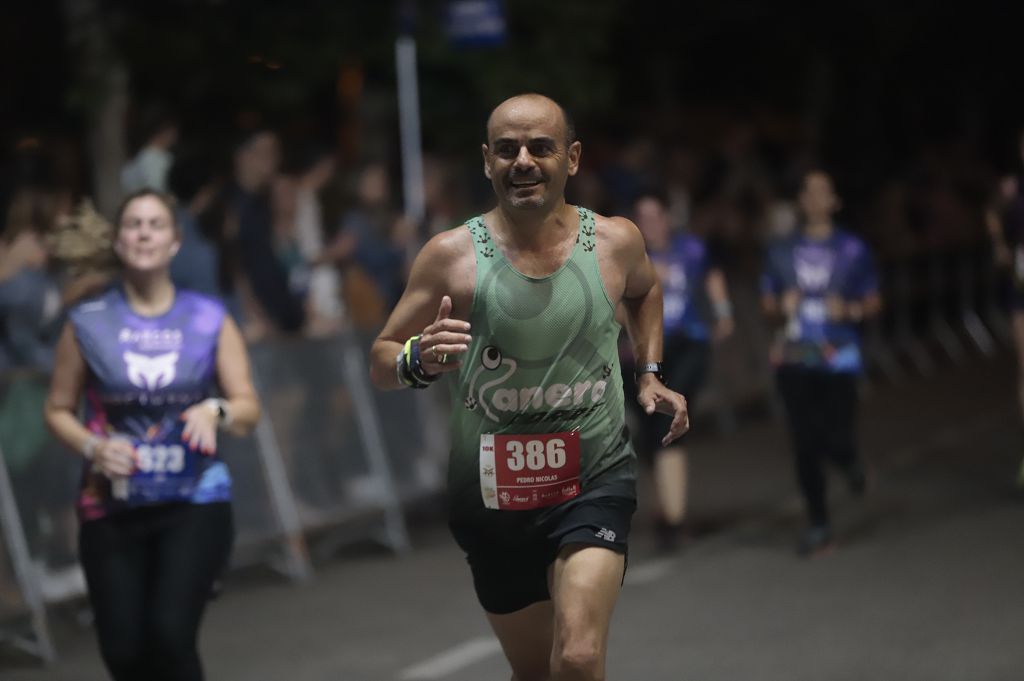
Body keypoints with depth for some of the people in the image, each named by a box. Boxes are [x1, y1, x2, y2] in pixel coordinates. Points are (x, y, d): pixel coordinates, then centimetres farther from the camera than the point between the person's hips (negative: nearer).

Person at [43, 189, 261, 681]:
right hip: (111, 506, 1)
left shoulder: (210, 321, 4)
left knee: (170, 635, -19)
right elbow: (58, 410, 7)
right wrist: (93, 447, -12)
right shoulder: (87, 323, 2)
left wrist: (217, 411, -19)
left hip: (195, 500, -1)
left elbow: (248, 408, 3)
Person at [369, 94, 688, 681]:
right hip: (493, 493, 1)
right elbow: (381, 362, -4)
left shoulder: (616, 241, -3)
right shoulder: (451, 255, -8)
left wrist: (650, 375, 12)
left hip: (595, 480, -1)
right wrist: (419, 361, -25)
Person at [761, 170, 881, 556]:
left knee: (837, 440, -8)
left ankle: (849, 461, 31)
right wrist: (782, 308, -9)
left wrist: (851, 310, -13)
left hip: (838, 360, -2)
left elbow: (873, 302, 7)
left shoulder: (852, 250, 3)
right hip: (794, 361, 2)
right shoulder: (781, 252, 8)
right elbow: (768, 305, 13)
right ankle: (818, 527, 9)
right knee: (805, 446, 0)